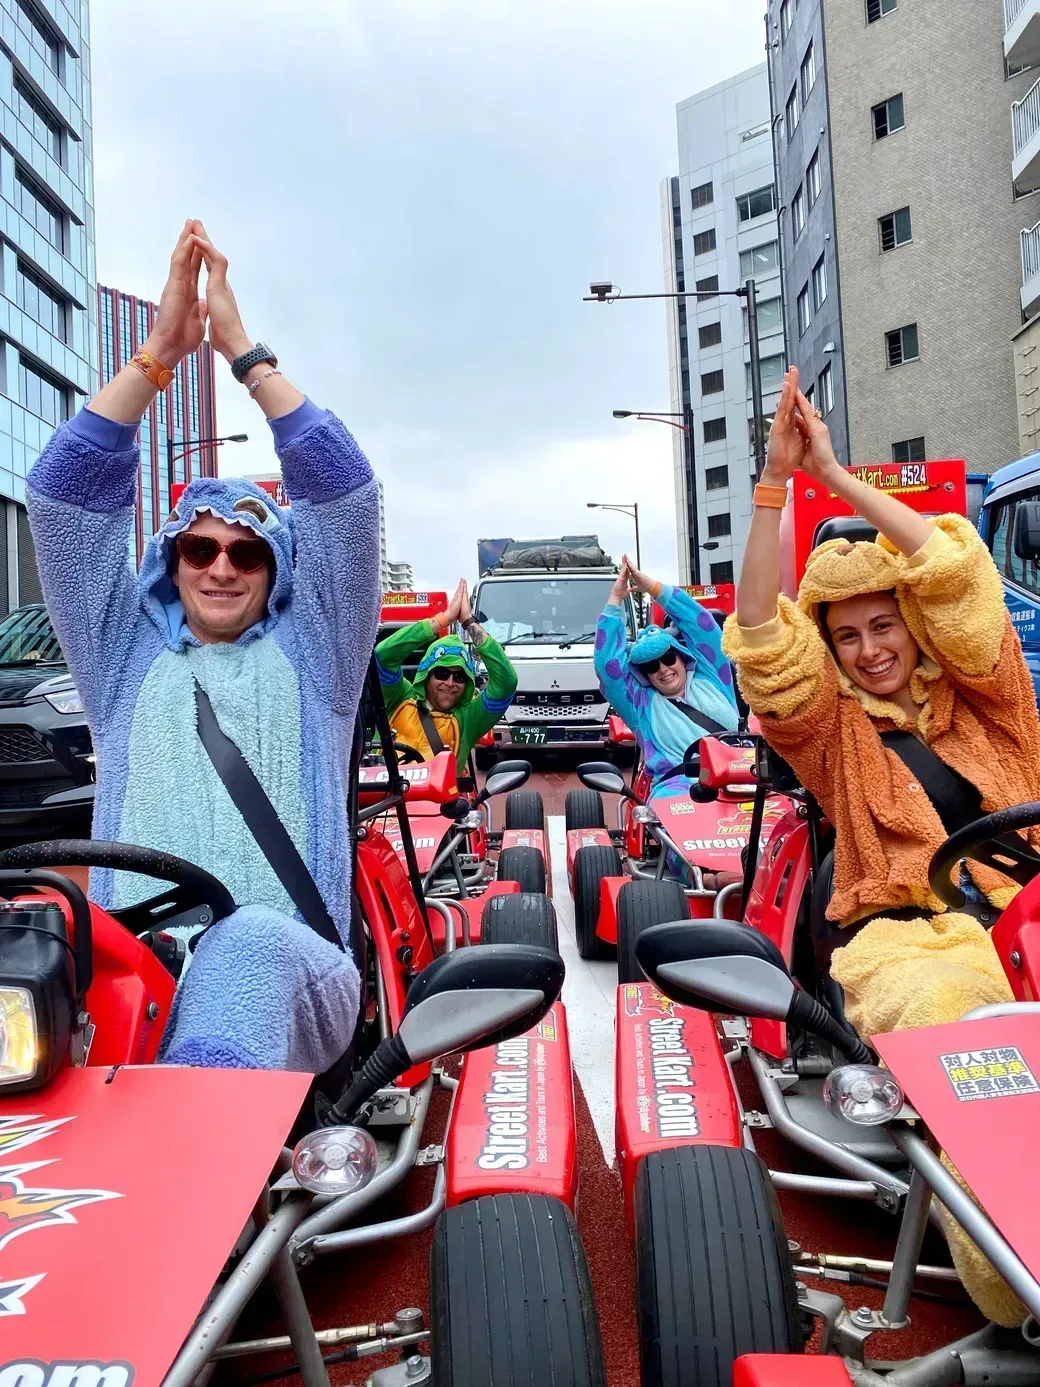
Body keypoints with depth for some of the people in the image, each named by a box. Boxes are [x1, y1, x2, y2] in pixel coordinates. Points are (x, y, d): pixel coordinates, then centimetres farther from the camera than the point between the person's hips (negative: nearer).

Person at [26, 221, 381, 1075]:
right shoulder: (127, 653, 20)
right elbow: (66, 496, 11)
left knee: (254, 942, -38)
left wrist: (243, 349, 6)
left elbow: (344, 494, 6)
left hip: (292, 975, -2)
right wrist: (158, 351, 6)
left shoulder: (311, 652, 15)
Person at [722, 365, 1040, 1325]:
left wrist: (837, 475, 2)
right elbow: (763, 634, -3)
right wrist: (775, 482, -9)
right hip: (905, 935, -2)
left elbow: (959, 575, 2)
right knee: (950, 1016, -36)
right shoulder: (837, 728, 11)